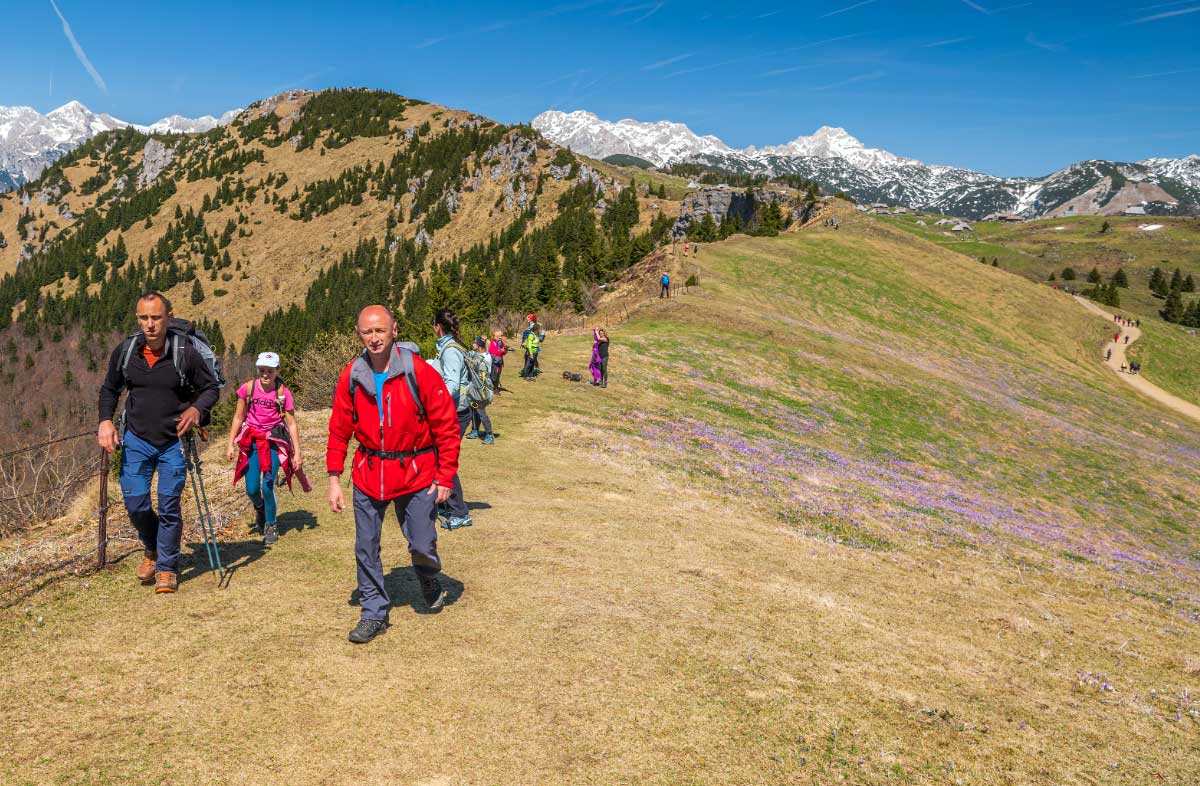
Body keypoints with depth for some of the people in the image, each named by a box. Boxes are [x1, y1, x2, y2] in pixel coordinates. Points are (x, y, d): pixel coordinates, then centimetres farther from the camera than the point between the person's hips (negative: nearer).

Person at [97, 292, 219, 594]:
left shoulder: (185, 353, -13)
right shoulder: (124, 351, -4)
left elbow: (211, 387, -2)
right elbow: (109, 388, 12)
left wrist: (197, 409, -22)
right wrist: (106, 421, -4)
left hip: (174, 441, -2)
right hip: (136, 439, 3)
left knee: (169, 506, 1)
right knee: (135, 503, 2)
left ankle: (167, 567, 18)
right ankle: (152, 549, 33)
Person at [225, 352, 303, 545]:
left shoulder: (283, 392, -7)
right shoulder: (248, 388, -4)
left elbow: (291, 424, -3)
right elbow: (238, 417, 5)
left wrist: (297, 453, -4)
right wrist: (230, 444, 3)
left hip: (274, 442, -2)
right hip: (251, 441, 2)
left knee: (267, 486, -10)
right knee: (252, 490, 1)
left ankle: (271, 526, 13)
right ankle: (260, 509, 38)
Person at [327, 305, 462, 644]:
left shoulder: (419, 372, -13)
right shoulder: (351, 376, -2)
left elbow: (447, 427, -9)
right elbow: (339, 431, 5)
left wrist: (445, 477, -9)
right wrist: (334, 479, 2)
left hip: (417, 474, -3)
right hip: (368, 475, 3)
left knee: (422, 547, 1)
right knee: (366, 549, 6)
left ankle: (429, 579, 37)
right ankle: (374, 613, 24)